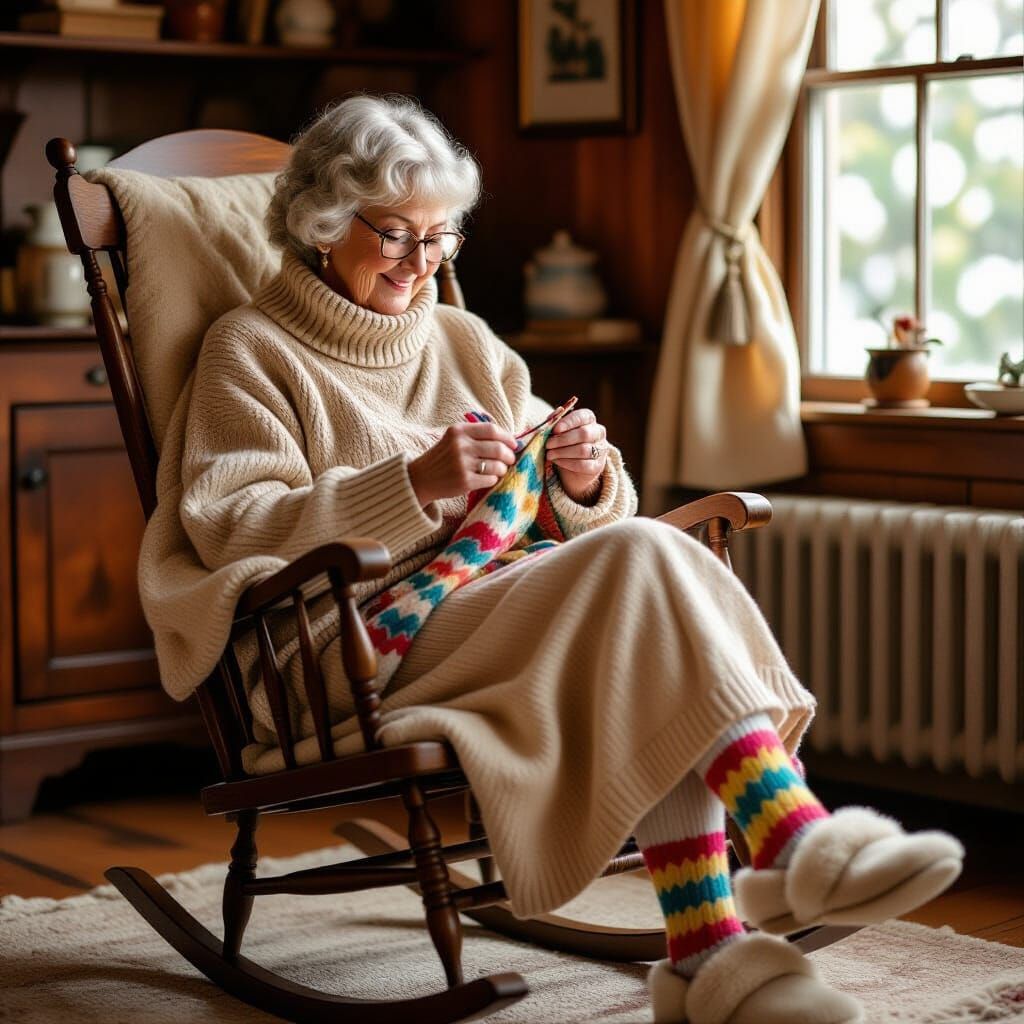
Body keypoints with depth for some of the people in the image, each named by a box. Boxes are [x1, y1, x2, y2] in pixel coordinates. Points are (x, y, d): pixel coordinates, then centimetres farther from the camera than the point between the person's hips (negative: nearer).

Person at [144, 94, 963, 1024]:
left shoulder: (466, 342, 25)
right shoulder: (251, 352, 9)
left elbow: (598, 520, 21)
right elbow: (233, 529, -9)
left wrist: (585, 480, -5)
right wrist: (414, 485, -21)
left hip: (518, 598, 6)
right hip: (363, 644, -5)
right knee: (638, 563, -28)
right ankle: (793, 837, -35)